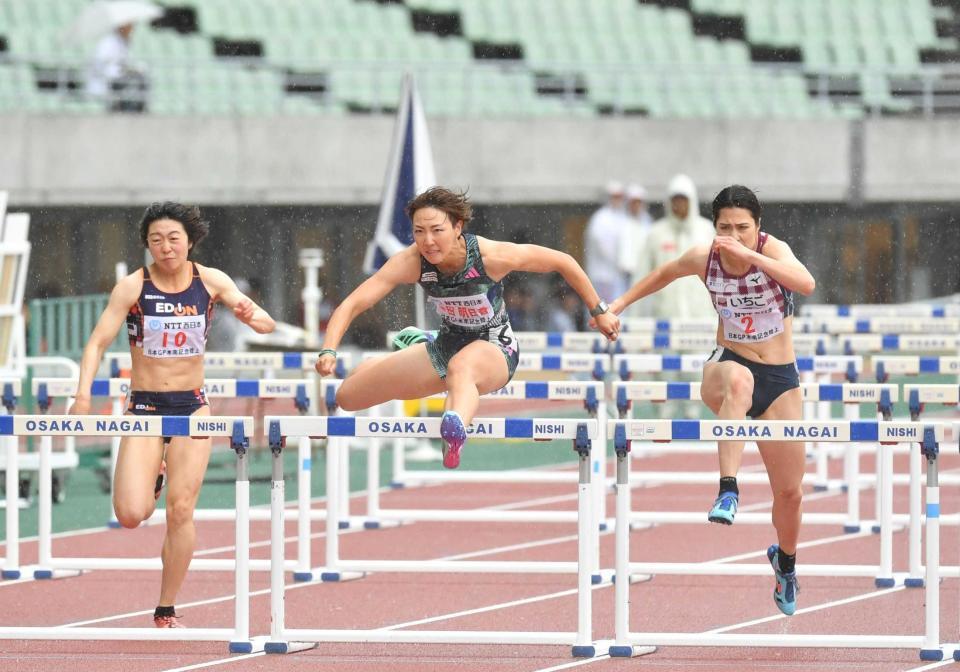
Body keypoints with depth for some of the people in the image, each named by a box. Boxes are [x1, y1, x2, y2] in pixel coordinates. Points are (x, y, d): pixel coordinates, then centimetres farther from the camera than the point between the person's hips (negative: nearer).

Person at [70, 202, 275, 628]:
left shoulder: (210, 281, -2)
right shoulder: (133, 286, -8)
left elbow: (267, 325, -2)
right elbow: (98, 342, -10)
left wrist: (252, 316, -27)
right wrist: (83, 393, -26)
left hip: (192, 405, 1)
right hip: (145, 406, -1)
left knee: (181, 511, -5)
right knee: (130, 515, -13)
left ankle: (166, 611, 9)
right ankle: (151, 480, 25)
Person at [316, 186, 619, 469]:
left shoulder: (492, 256, -26)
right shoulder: (411, 262, -20)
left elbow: (563, 262, -12)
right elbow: (353, 303, -23)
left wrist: (599, 311, -3)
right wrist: (329, 352, -39)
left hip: (495, 350, -5)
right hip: (446, 347, 5)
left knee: (462, 365, -43)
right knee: (346, 396, 6)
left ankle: (454, 433, -77)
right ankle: (417, 344, 35)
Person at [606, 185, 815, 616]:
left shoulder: (773, 250, -17)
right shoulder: (704, 258, -8)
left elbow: (806, 284, -38)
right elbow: (666, 273, 16)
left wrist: (750, 255, -44)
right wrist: (622, 302, 21)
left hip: (780, 379, 0)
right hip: (726, 366, 0)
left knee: (789, 491, 8)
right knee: (739, 379, -42)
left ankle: (785, 562, 40)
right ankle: (728, 492, -50)